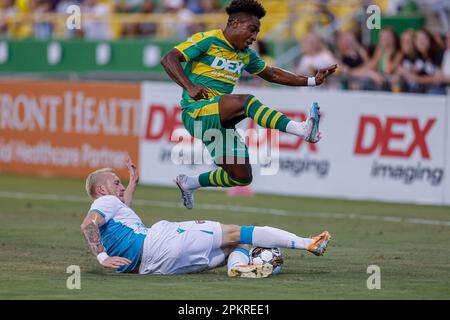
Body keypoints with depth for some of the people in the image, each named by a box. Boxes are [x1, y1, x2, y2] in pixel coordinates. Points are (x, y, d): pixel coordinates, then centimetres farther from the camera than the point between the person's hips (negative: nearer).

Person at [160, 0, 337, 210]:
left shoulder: (246, 55, 18)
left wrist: (312, 81, 20)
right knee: (245, 102, -32)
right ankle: (302, 129, -45)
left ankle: (189, 183, 26)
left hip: (221, 122, 8)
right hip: (195, 112, -8)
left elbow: (272, 74, 28)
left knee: (242, 178, 4)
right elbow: (168, 59, -13)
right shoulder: (207, 41, -5)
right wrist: (189, 87, -27)